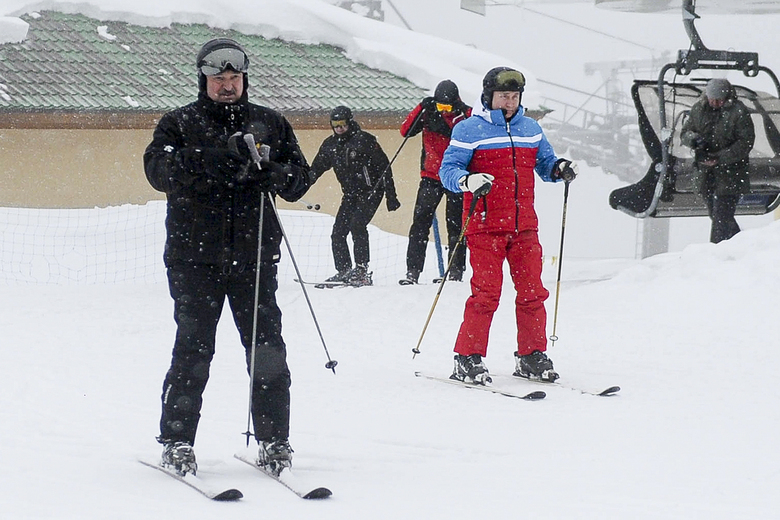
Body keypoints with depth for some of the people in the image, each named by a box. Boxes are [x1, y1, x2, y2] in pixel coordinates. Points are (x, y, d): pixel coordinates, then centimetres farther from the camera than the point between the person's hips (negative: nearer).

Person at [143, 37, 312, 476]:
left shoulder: (270, 123, 14)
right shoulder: (179, 124, 7)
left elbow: (301, 176, 13)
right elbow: (158, 169, -10)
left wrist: (278, 176, -11)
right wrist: (214, 157, -24)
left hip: (254, 255, 2)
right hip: (195, 255, -2)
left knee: (267, 348, -1)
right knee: (193, 349, -4)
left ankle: (274, 438, 7)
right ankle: (177, 440, 4)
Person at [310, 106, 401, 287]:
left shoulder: (364, 140, -12)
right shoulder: (330, 145, 6)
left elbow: (384, 167, -10)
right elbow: (315, 169, 17)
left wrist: (391, 196, -12)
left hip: (370, 191, -7)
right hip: (350, 195, 7)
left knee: (357, 225, -23)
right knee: (338, 232, -1)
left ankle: (362, 271, -22)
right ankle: (343, 271, 9)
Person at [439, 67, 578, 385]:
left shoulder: (530, 129, 15)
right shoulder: (469, 130, -1)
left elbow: (545, 164, 23)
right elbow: (448, 170, -4)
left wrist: (559, 169, 0)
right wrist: (468, 181, -25)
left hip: (524, 227, 5)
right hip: (485, 226, -5)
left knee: (532, 292, 3)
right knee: (486, 293, -10)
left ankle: (532, 357, 14)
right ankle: (468, 359, -2)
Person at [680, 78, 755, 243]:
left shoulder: (738, 111, -10)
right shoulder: (698, 109, 5)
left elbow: (745, 143, -12)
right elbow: (684, 133, 11)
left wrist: (720, 158, -21)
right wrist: (693, 139, -15)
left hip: (730, 172, -6)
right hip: (706, 174, 6)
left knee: (721, 218, -12)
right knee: (716, 216, 13)